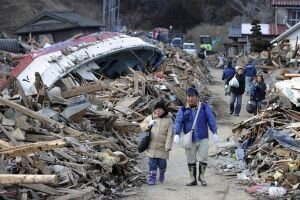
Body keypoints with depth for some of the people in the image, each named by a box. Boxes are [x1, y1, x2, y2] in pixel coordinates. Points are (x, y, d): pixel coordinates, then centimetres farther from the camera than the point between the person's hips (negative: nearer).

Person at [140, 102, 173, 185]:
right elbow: (142, 124, 17)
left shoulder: (168, 120, -3)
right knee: (152, 163, 1)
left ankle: (162, 173, 36)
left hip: (162, 147, -2)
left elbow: (170, 134, -5)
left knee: (162, 163, 4)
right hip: (151, 146, 2)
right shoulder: (151, 118, 6)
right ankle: (152, 178, 10)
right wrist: (148, 125, -6)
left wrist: (168, 146, -12)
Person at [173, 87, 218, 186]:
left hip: (203, 139, -1)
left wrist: (214, 133, -7)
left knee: (203, 158, -1)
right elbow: (178, 122, -3)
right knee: (191, 160, 6)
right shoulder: (183, 110, 5)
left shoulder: (205, 108, 4)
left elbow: (211, 120, 1)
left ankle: (201, 176, 19)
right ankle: (193, 178, 18)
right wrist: (176, 134, -18)